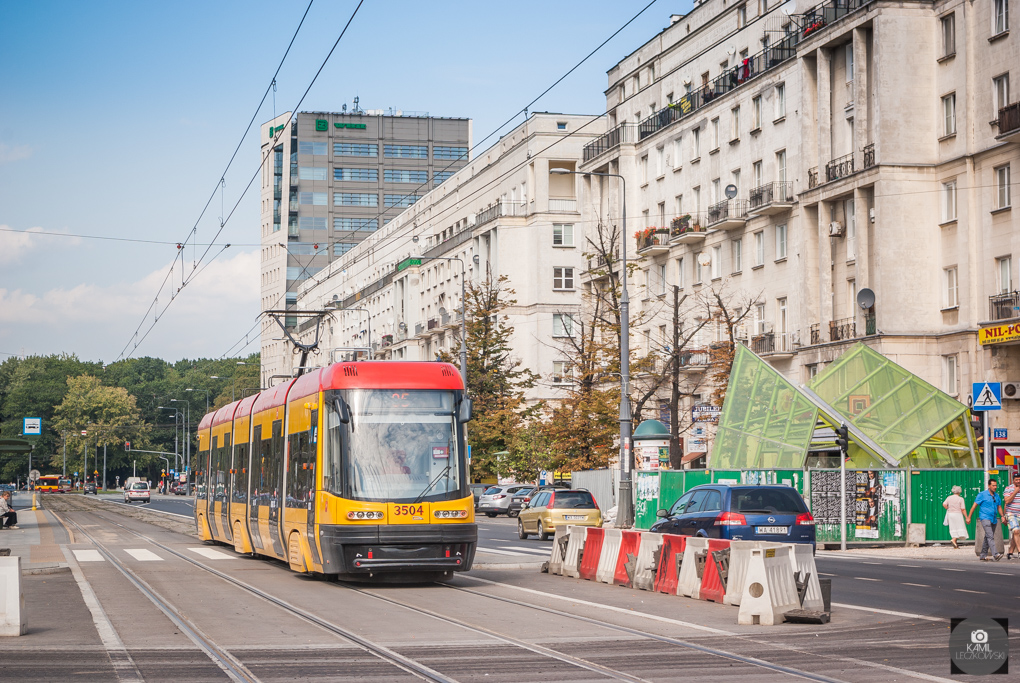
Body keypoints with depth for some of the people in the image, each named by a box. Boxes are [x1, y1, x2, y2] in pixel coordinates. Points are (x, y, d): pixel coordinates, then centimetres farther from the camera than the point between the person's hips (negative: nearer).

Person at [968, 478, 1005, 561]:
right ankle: (995, 555, -30)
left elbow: (999, 507, 18)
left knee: (987, 538, 11)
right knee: (990, 536, -19)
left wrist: (1002, 516, 0)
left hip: (994, 519, 7)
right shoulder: (982, 495, -3)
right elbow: (974, 506, -2)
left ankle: (983, 556, 18)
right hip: (985, 518, -7)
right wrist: (969, 517, -4)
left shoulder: (997, 496, 14)